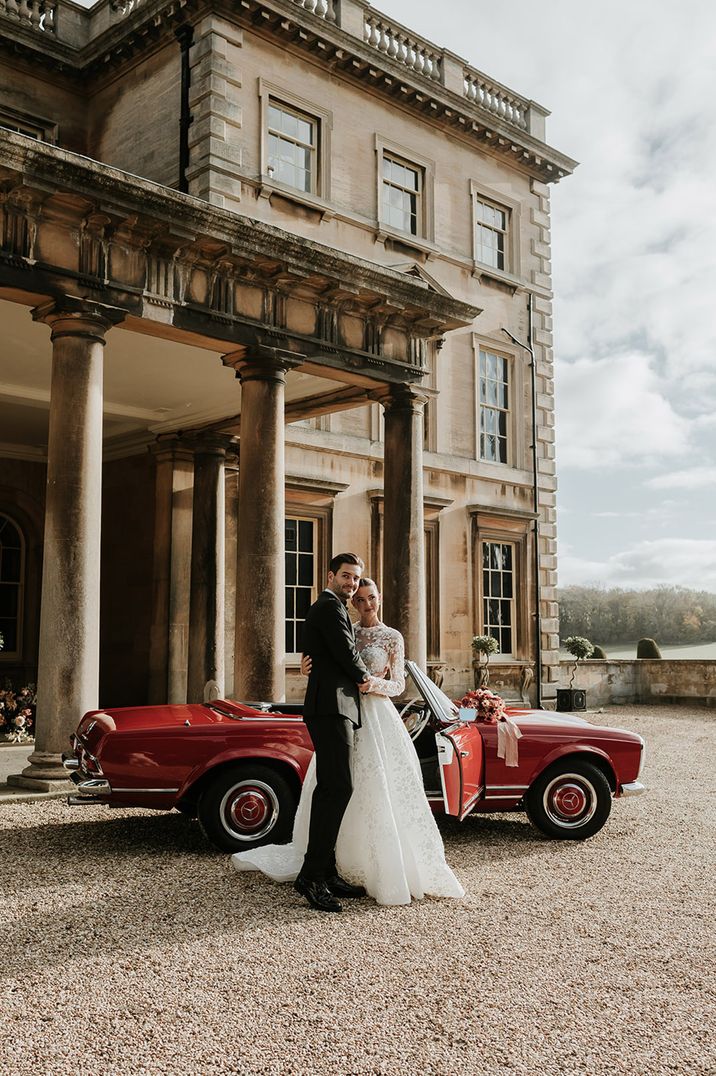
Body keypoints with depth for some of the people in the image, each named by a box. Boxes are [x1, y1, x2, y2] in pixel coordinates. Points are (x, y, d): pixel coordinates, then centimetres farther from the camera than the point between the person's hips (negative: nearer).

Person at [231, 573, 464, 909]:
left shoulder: (392, 637, 1)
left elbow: (398, 686, 0)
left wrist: (374, 683, -20)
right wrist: (309, 670, -12)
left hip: (376, 717, -4)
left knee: (380, 793, -7)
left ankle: (395, 870, 3)